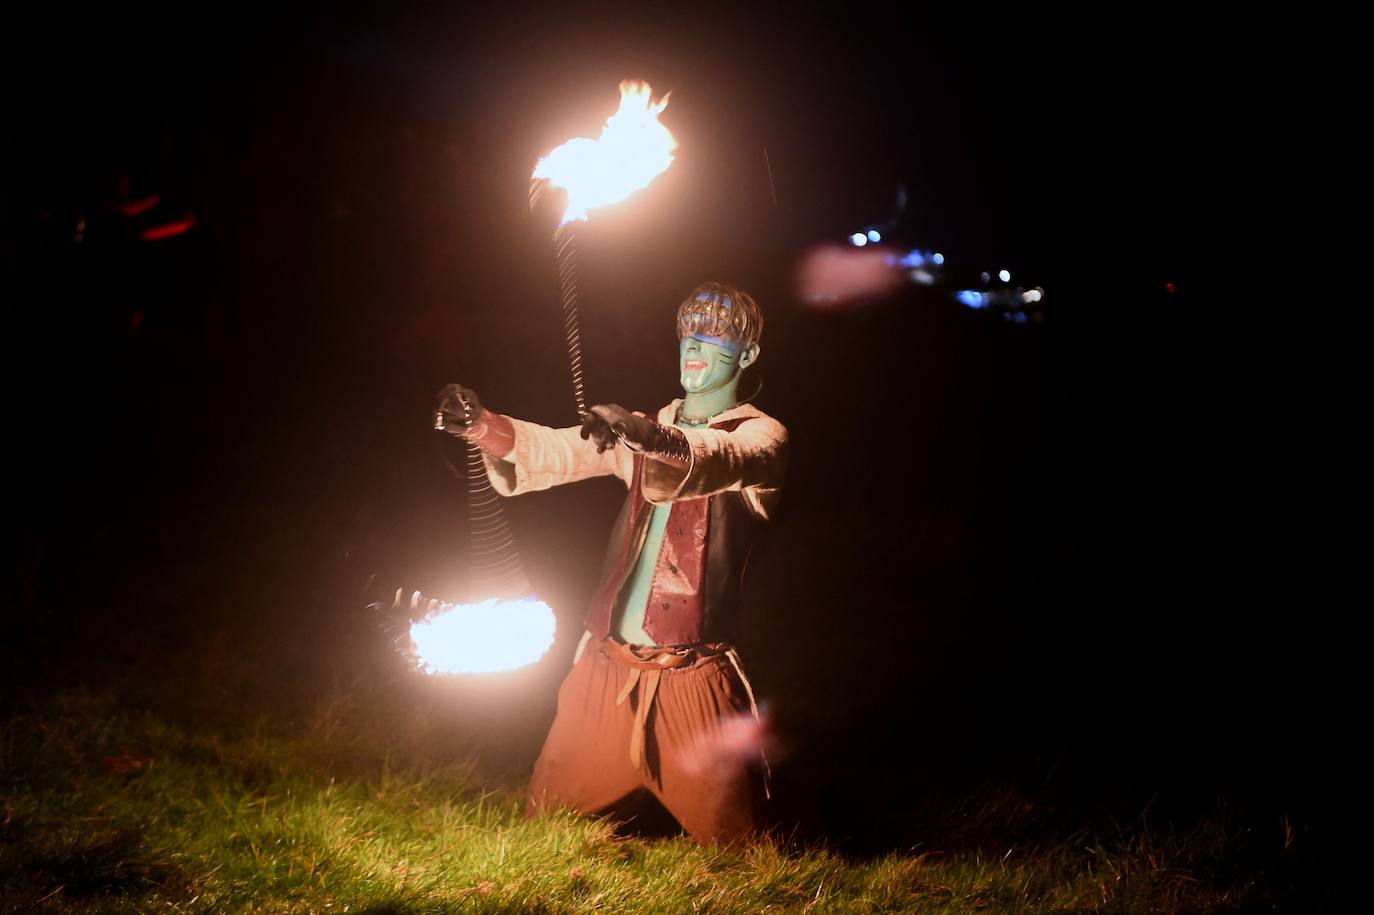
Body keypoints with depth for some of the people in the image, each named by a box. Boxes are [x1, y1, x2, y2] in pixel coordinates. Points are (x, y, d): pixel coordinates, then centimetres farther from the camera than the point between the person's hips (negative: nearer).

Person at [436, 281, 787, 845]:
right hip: (606, 667, 5)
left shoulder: (762, 435, -1)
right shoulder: (645, 434, 17)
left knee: (729, 847, -2)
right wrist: (484, 427, -16)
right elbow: (556, 452, 5)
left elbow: (722, 459, -25)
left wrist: (645, 434, -45)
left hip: (689, 677, -5)